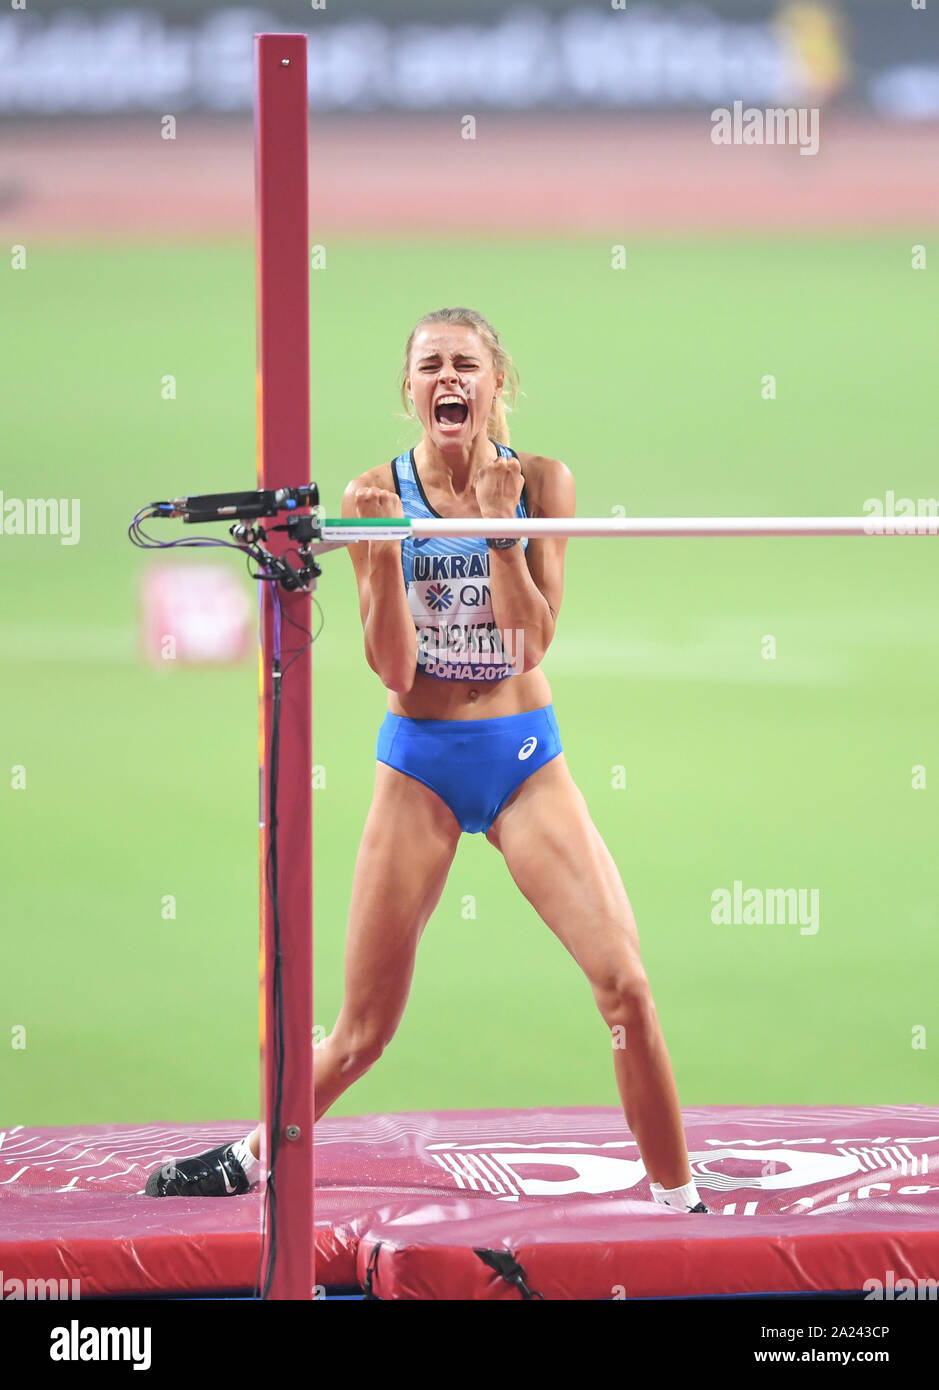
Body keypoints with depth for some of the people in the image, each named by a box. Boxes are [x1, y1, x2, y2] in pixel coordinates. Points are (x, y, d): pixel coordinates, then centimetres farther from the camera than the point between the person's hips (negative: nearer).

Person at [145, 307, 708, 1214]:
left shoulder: (541, 481, -3)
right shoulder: (377, 493, -5)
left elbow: (533, 638, -11)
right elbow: (395, 667, -9)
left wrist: (497, 521, -20)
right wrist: (382, 546, -21)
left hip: (525, 760, 0)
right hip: (420, 763, 0)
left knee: (624, 980, -14)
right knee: (363, 1029, 4)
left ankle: (677, 1200, -2)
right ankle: (253, 1158, 29)